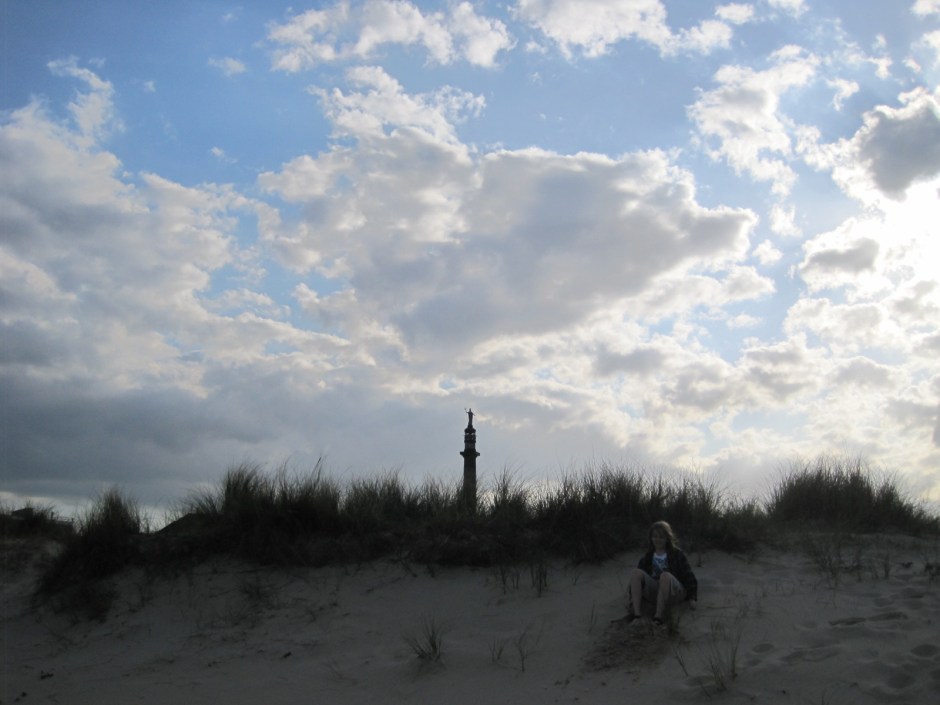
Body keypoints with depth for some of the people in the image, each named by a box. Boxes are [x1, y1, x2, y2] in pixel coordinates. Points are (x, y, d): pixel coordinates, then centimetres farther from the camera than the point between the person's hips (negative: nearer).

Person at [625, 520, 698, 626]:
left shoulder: (677, 555, 12)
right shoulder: (648, 557, 21)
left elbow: (688, 576, 8)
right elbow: (636, 579, 18)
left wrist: (692, 598, -1)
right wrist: (631, 595, 4)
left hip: (674, 594, -3)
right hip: (653, 592, 3)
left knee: (665, 575, -37)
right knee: (636, 572, -24)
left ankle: (659, 616, -43)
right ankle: (636, 613, -40)